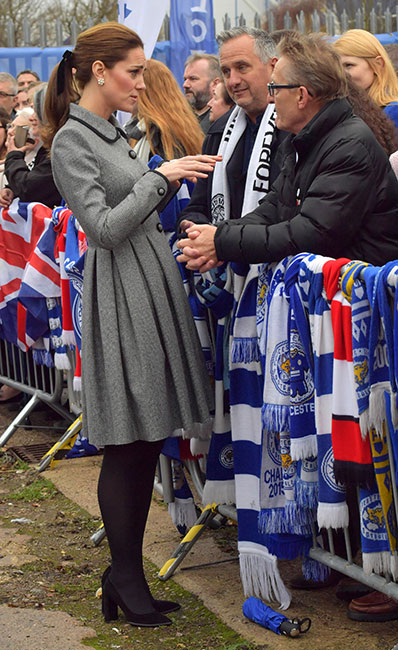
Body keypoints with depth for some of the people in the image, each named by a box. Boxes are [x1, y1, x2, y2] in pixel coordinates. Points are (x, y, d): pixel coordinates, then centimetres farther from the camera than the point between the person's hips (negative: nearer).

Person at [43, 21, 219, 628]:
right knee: (128, 447, -4)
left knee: (149, 441, 9)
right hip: (120, 294, -9)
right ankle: (125, 579, 8)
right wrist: (160, 177, -12)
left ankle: (126, 572, 17)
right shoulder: (71, 140, -10)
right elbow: (104, 227, -17)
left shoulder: (114, 132, 17)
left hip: (153, 283, 9)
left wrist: (174, 177, 8)